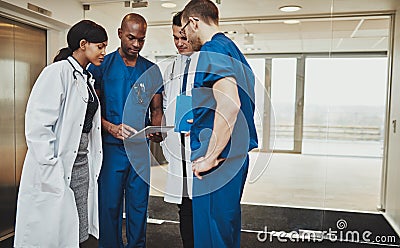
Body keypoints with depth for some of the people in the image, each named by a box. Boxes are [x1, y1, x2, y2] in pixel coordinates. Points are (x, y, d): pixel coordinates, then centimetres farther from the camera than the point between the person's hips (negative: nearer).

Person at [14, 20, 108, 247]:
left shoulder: (87, 78, 15)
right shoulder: (57, 72, -11)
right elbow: (37, 126, -17)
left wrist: (93, 165, 10)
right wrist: (51, 173, -19)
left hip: (83, 165, 8)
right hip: (56, 168, -7)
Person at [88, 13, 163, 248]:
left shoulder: (152, 70, 9)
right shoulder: (101, 66, 0)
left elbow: (156, 109, 11)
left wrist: (157, 130, -11)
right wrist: (112, 128, -19)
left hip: (141, 148, 3)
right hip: (111, 147, -2)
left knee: (139, 204, 11)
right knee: (110, 205, 5)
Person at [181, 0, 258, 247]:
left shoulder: (212, 51, -13)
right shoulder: (232, 49, 17)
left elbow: (229, 104, -28)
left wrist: (210, 158, -21)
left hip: (218, 159, -10)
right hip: (237, 155, 10)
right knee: (227, 227, 22)